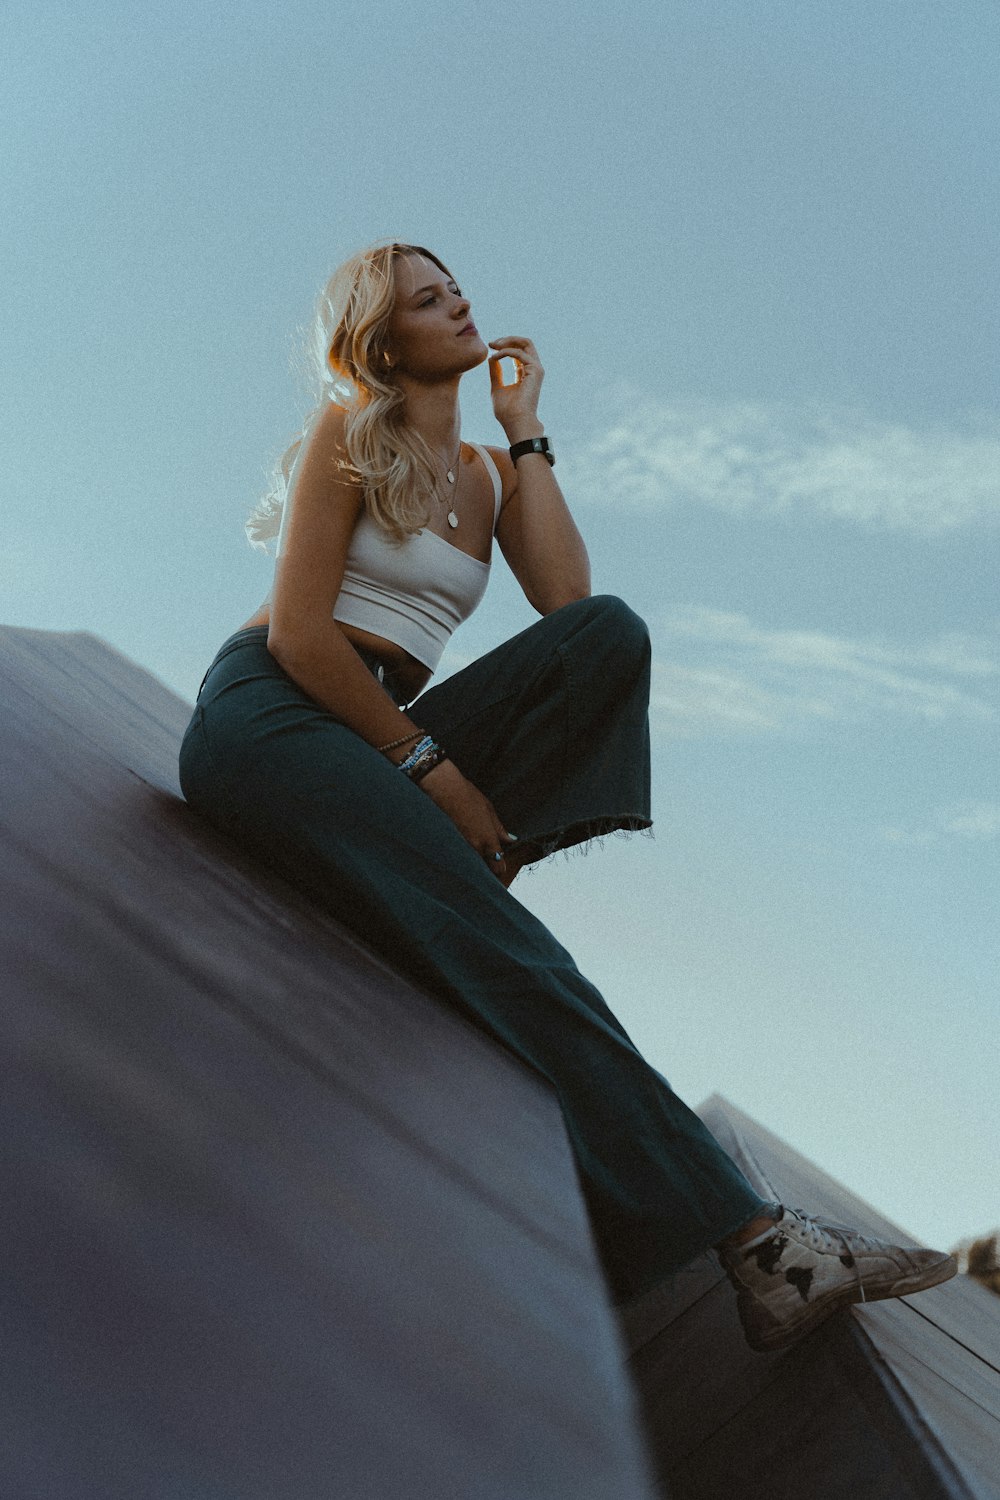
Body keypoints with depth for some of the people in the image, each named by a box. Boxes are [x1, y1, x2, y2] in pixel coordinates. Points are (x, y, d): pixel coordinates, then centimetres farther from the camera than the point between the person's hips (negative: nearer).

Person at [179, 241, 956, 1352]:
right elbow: (298, 632, -9)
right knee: (496, 944, -26)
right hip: (267, 716, -6)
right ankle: (755, 1246, -32)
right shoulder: (348, 433, 3)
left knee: (609, 634, -18)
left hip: (382, 737, 6)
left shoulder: (490, 471, 19)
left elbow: (565, 598, -1)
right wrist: (433, 769, -12)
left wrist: (525, 432, 5)